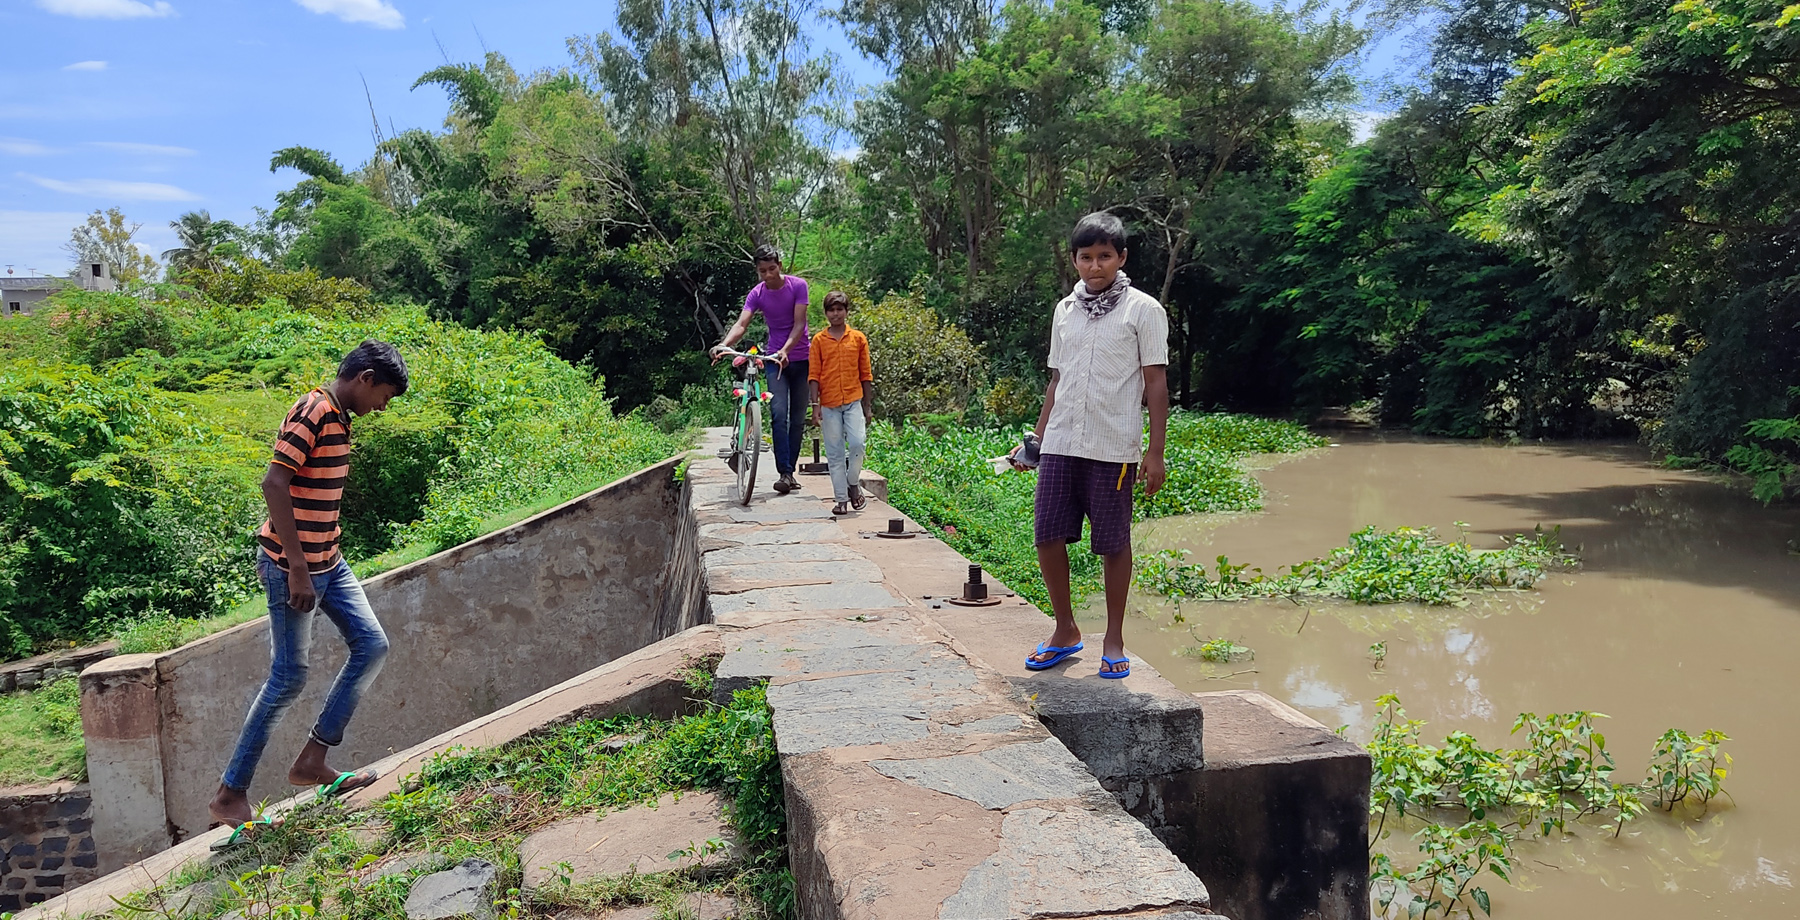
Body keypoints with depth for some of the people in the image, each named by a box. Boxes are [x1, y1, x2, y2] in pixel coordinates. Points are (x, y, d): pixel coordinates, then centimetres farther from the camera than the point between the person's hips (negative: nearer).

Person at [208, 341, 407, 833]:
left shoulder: (338, 418, 13)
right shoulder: (313, 412, -17)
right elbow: (274, 484, -24)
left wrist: (321, 557, 21)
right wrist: (296, 567, -25)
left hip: (327, 563, 9)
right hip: (293, 567, -9)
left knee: (372, 646, 6)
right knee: (290, 677, -2)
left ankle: (312, 761, 12)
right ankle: (229, 794, 12)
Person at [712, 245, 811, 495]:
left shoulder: (798, 285, -8)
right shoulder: (756, 294, -4)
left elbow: (799, 323, -16)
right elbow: (742, 324, -18)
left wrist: (785, 350, -33)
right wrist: (724, 345, -39)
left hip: (801, 359, 0)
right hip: (775, 359, 0)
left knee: (798, 418, 4)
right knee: (779, 414, -16)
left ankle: (790, 470, 13)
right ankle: (785, 473, -18)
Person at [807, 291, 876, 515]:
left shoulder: (858, 338, 6)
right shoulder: (819, 340, 4)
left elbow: (866, 374, 9)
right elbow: (814, 374, 3)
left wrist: (868, 406, 7)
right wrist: (815, 403, -6)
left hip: (854, 400, 0)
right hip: (829, 404, 0)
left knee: (857, 443, -16)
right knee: (834, 453, 3)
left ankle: (853, 484, 8)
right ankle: (841, 498, 10)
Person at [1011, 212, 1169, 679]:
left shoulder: (1143, 310, -1)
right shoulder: (1065, 310, 13)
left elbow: (1156, 384, -2)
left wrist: (1155, 452, -7)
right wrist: (1036, 438, 15)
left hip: (1114, 448, -4)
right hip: (1060, 445, 4)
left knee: (1113, 543, 3)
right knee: (1048, 536, 2)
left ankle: (1114, 640, 19)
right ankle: (1065, 630, 21)